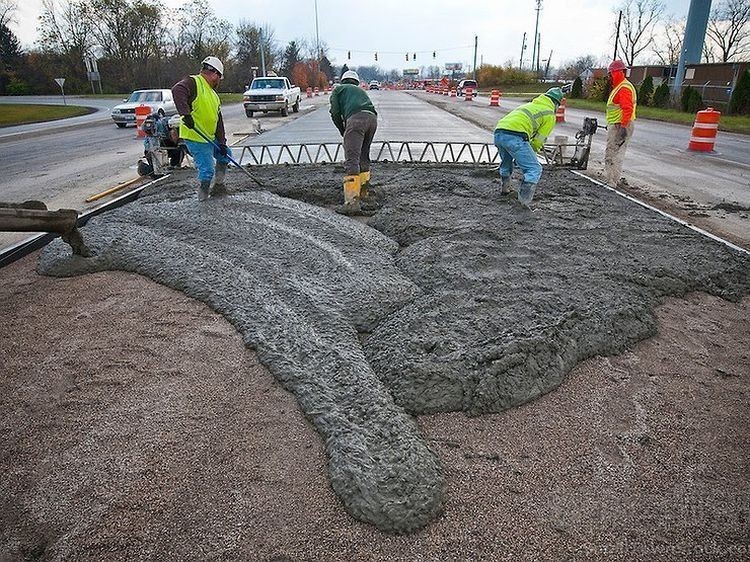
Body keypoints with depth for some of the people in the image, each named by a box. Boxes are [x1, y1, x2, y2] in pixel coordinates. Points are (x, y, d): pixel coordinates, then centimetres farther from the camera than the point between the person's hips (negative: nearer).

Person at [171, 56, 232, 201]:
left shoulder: (213, 94, 17)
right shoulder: (193, 82, -9)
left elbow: (218, 121, 13)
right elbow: (177, 90, -30)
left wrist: (222, 143, 6)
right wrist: (185, 113, -39)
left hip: (210, 138, 9)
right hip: (195, 137, -9)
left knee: (225, 155, 22)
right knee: (207, 169, -10)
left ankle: (218, 185, 33)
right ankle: (203, 197, 8)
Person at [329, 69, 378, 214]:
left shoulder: (338, 89, 25)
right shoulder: (361, 91, 40)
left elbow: (335, 112, 11)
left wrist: (343, 131, 24)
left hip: (356, 118, -6)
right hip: (372, 118, 6)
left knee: (351, 160, -13)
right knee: (364, 156, 23)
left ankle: (352, 201, -24)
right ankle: (363, 191, 33)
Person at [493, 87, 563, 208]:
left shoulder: (531, 104, 33)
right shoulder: (550, 115, 11)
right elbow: (539, 140, 8)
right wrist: (530, 153, 26)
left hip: (498, 133, 7)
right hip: (514, 137, -7)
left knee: (506, 162, 34)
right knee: (534, 169, -2)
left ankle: (505, 188, 47)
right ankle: (524, 199, -16)